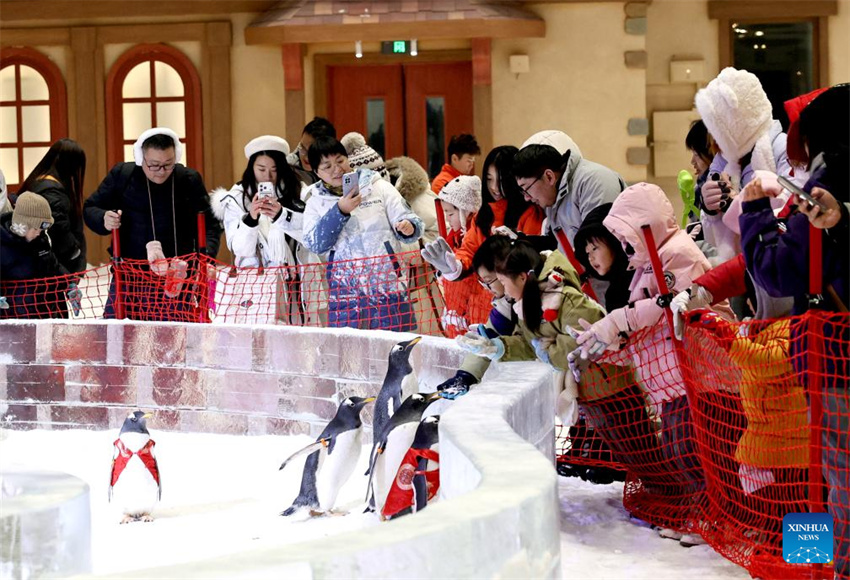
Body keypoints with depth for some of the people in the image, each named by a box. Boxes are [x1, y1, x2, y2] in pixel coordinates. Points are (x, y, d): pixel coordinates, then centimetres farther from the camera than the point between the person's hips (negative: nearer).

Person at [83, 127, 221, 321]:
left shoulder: (189, 181, -3)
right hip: (128, 276, 1)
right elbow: (90, 208, 10)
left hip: (176, 278, -1)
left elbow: (210, 226, -1)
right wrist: (104, 219, -14)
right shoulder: (121, 175, -1)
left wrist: (206, 258, -19)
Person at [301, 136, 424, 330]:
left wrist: (408, 228, -21)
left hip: (387, 287, -1)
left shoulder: (378, 186, 6)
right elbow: (315, 243, -5)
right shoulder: (316, 202, 9)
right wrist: (340, 211, -15)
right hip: (344, 293, 1)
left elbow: (406, 219, 2)